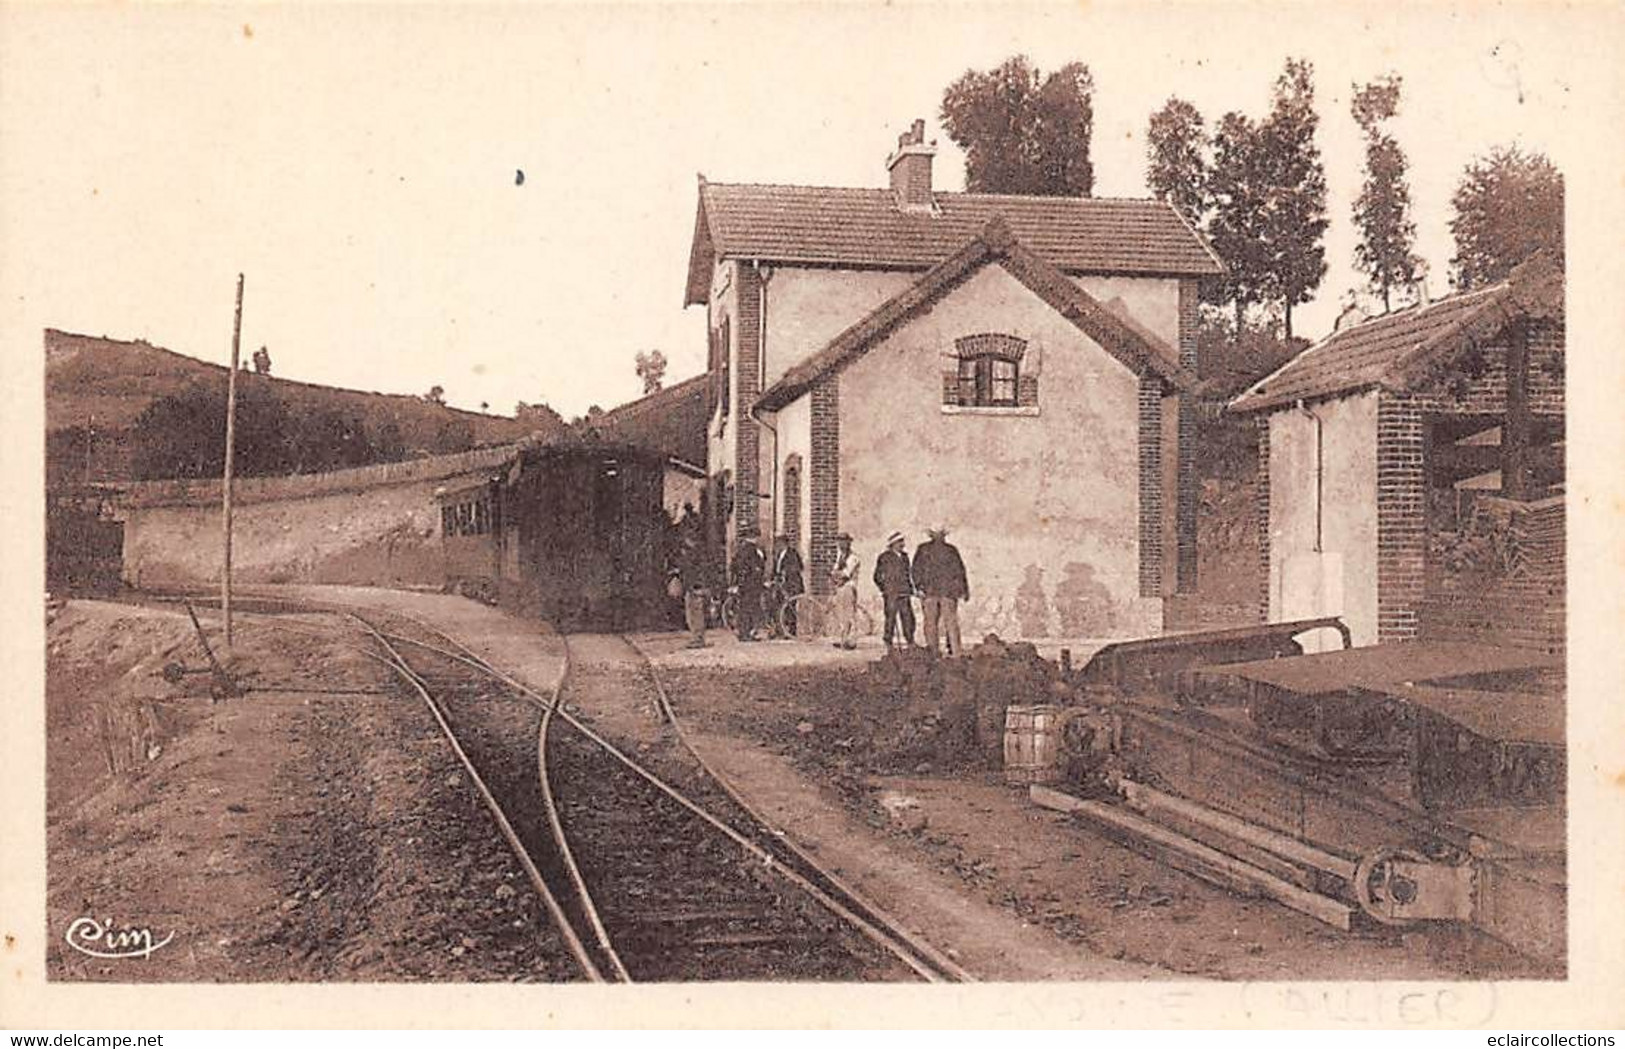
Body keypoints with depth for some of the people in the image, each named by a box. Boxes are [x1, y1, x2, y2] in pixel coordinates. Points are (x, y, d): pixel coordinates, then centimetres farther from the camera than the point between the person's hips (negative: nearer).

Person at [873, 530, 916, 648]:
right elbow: (877, 576, -2)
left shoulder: (904, 556, 14)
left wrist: (911, 589, 16)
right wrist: (884, 589, -8)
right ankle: (889, 644, 3)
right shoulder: (884, 557, -4)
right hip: (891, 594, -6)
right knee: (890, 619, -2)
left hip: (904, 594, 6)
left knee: (908, 618, 5)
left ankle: (911, 642, 12)